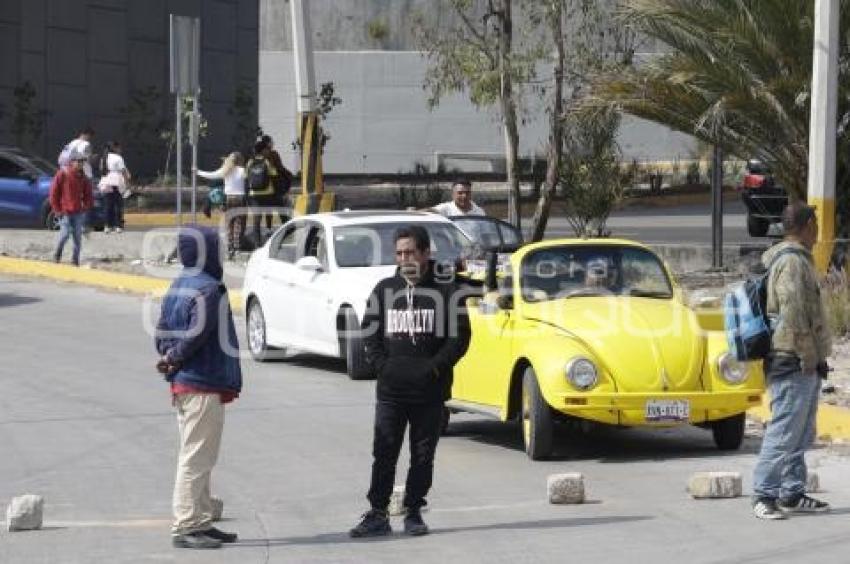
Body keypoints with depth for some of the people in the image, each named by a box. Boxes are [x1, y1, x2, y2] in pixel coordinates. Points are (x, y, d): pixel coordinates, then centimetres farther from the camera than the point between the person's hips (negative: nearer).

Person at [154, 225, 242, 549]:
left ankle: (201, 523, 21)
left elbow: (161, 333, 13)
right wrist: (175, 359, -8)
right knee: (197, 459, -7)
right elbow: (197, 334, -23)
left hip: (182, 385, 10)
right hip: (205, 385, -10)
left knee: (198, 458, 16)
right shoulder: (209, 290, -16)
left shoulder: (177, 287, 13)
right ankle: (185, 527, -6)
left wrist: (170, 357, 3)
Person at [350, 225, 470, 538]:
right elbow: (369, 333, 10)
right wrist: (382, 366, -5)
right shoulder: (385, 290, 9)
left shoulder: (446, 292, 1)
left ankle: (414, 512, 14)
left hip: (430, 392, -1)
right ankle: (377, 515, 4)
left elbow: (459, 337, -1)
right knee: (384, 454, 0)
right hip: (390, 390, 1)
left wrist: (433, 369, -11)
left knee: (423, 456, 5)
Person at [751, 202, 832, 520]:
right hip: (793, 363, -11)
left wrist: (815, 358, 20)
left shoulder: (798, 260, 19)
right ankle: (764, 495, -8)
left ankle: (792, 494, 19)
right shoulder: (793, 262, -14)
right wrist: (810, 358, -17)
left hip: (803, 366, 11)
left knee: (801, 434, 14)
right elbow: (794, 316, -21)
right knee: (784, 432, -10)